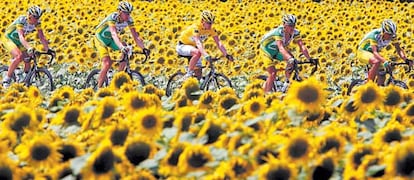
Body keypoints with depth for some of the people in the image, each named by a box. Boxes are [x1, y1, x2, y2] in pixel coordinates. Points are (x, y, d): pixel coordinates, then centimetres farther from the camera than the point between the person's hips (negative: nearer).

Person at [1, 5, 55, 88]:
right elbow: (21, 37, -44)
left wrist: (47, 49, -25)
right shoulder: (21, 20, -32)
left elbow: (42, 37, -12)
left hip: (18, 41, 6)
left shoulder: (37, 22, -14)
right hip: (9, 39, -6)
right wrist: (29, 48, -58)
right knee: (19, 56, -31)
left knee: (28, 62, -6)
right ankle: (7, 79, -21)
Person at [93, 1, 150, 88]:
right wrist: (122, 47, -62)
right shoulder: (113, 17, -33)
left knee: (127, 49, -21)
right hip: (101, 38, -6)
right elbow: (114, 34, -47)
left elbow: (135, 36, -17)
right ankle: (99, 88, -8)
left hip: (110, 39, 6)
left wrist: (143, 48, -32)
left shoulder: (129, 20, -16)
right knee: (107, 63, -21)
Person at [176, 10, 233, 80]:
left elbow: (218, 43, -18)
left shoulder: (211, 30, -14)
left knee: (198, 75, -3)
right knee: (198, 52, -38)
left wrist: (226, 55, -32)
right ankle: (189, 73, -26)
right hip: (183, 46, -7)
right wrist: (206, 55, -61)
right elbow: (198, 43, -47)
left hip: (193, 47, 7)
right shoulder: (196, 28, -33)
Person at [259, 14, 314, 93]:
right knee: (273, 73, -18)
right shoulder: (279, 32, -37)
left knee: (291, 59, -21)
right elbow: (281, 48, -50)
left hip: (277, 51, 5)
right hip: (268, 50, -5)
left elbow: (302, 46, -27)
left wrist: (309, 58, -41)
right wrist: (290, 59, -65)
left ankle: (287, 82, -5)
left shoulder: (295, 32, -20)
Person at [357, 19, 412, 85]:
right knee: (377, 62, -34)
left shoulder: (391, 36, -18)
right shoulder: (375, 35, -34)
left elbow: (399, 49, -19)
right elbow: (375, 52, -44)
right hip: (363, 52, -7)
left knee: (382, 76, -3)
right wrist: (385, 62, -60)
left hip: (371, 53, 7)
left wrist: (406, 60, -37)